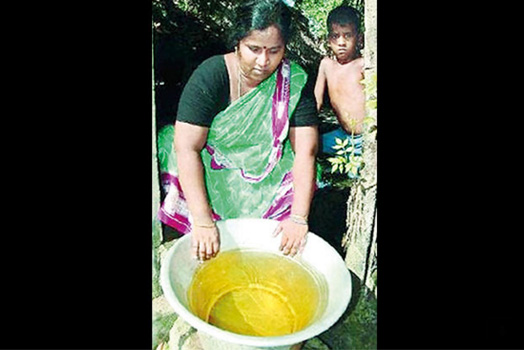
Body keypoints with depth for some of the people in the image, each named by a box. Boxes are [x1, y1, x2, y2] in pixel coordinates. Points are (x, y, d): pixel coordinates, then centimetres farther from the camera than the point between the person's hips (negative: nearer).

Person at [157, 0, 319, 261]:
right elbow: (187, 148, -21)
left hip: (269, 176, 2)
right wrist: (202, 221, -30)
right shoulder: (210, 76, -16)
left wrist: (299, 217, -24)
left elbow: (305, 151, -13)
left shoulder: (296, 82, -10)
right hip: (206, 171, -1)